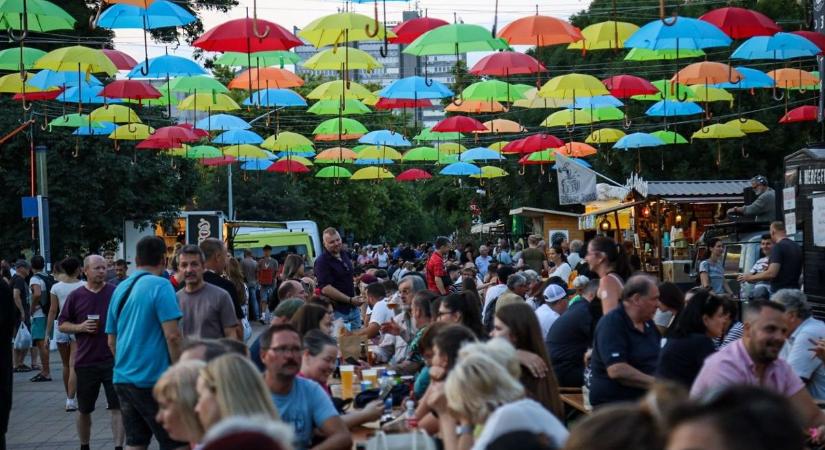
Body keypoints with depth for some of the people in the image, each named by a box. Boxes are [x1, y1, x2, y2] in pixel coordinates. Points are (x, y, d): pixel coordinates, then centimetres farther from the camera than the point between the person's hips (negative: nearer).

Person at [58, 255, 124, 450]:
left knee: (118, 406, -5)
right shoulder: (76, 296, 2)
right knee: (84, 410, 13)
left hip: (113, 360, -1)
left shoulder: (116, 293, 0)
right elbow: (62, 324, 7)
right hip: (86, 362, 1)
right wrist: (80, 327, -11)